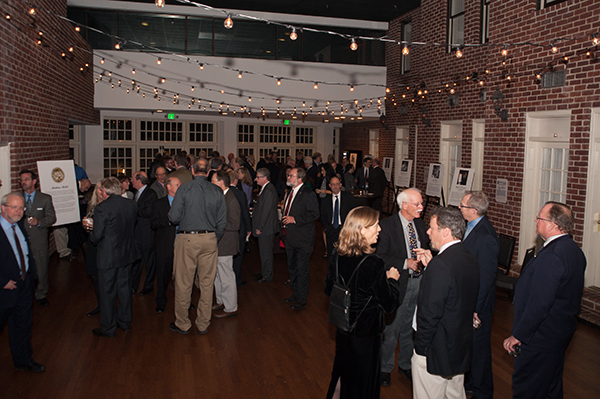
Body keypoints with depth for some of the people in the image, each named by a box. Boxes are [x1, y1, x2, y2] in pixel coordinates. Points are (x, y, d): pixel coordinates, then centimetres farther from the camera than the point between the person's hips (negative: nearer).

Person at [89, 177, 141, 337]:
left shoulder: (102, 208, -20)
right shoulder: (131, 205, -2)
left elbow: (96, 236, -17)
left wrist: (91, 234, 5)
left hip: (108, 257, -6)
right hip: (127, 253, 6)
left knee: (107, 292, 9)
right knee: (124, 288, 19)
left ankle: (108, 328, 22)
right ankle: (125, 322, 33)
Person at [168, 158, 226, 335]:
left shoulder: (184, 189, -7)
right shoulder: (218, 191, 1)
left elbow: (174, 217, -9)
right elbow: (222, 221, 2)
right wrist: (213, 239, 14)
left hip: (187, 240, -3)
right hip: (209, 239, 3)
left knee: (183, 283, 9)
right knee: (207, 283, 11)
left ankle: (182, 324, 21)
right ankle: (203, 324, 22)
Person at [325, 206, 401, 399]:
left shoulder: (337, 257, -10)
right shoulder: (374, 264, -29)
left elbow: (328, 290, 4)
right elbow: (388, 305, -21)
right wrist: (392, 279, -4)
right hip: (366, 335, -6)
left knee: (343, 372, 29)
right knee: (362, 383, 17)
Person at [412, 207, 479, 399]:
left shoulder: (440, 264, -26)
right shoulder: (470, 259, 2)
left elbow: (430, 313, -25)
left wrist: (420, 347, -14)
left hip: (436, 351, -9)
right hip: (462, 347, 9)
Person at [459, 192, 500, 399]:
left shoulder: (486, 238, -26)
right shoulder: (470, 227, 3)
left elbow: (486, 277, -23)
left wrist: (475, 308, -19)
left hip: (477, 305, -9)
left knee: (478, 348, 9)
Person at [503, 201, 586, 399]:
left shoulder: (550, 257, -28)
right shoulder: (574, 250, 4)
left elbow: (538, 304, -28)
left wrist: (517, 336, -18)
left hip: (540, 337, -10)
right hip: (562, 330, 10)